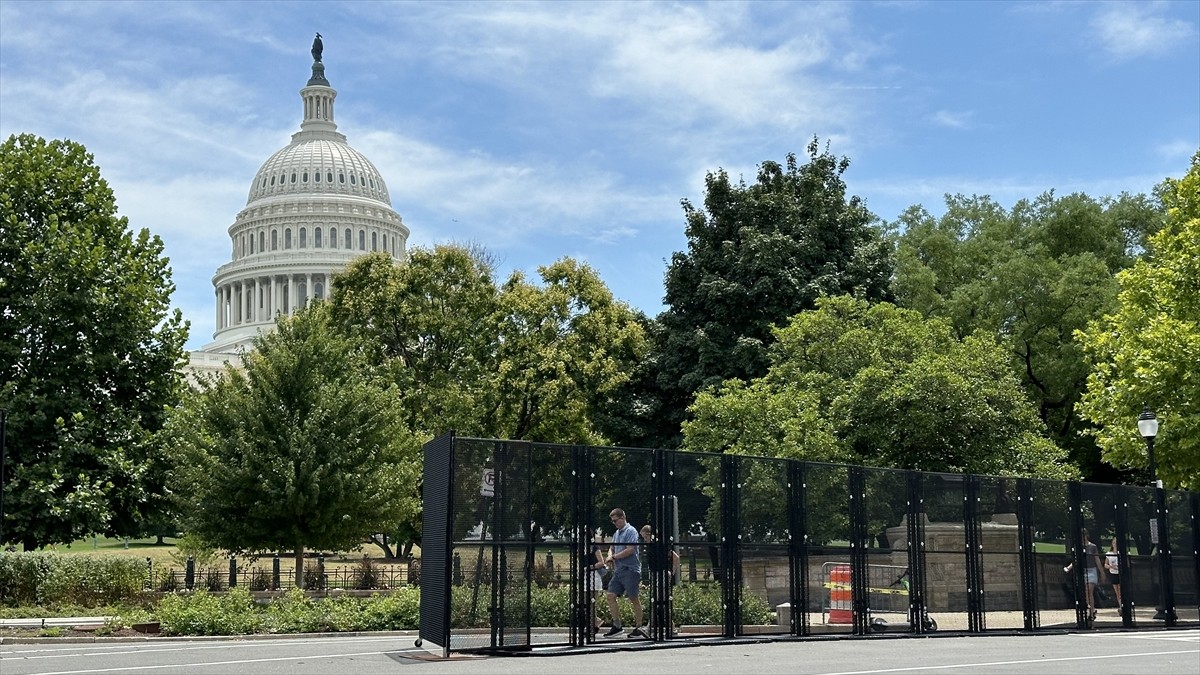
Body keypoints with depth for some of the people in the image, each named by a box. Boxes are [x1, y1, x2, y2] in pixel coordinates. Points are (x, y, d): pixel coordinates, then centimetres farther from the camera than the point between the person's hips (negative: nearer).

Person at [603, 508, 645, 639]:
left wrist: (614, 557, -9)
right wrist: (610, 557, 0)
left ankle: (638, 628, 8)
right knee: (610, 595, 0)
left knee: (634, 599, -1)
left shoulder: (631, 531, -10)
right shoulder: (616, 533, 17)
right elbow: (611, 548, 23)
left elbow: (630, 550, -18)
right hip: (618, 570, 8)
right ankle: (617, 626, 5)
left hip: (630, 570, -8)